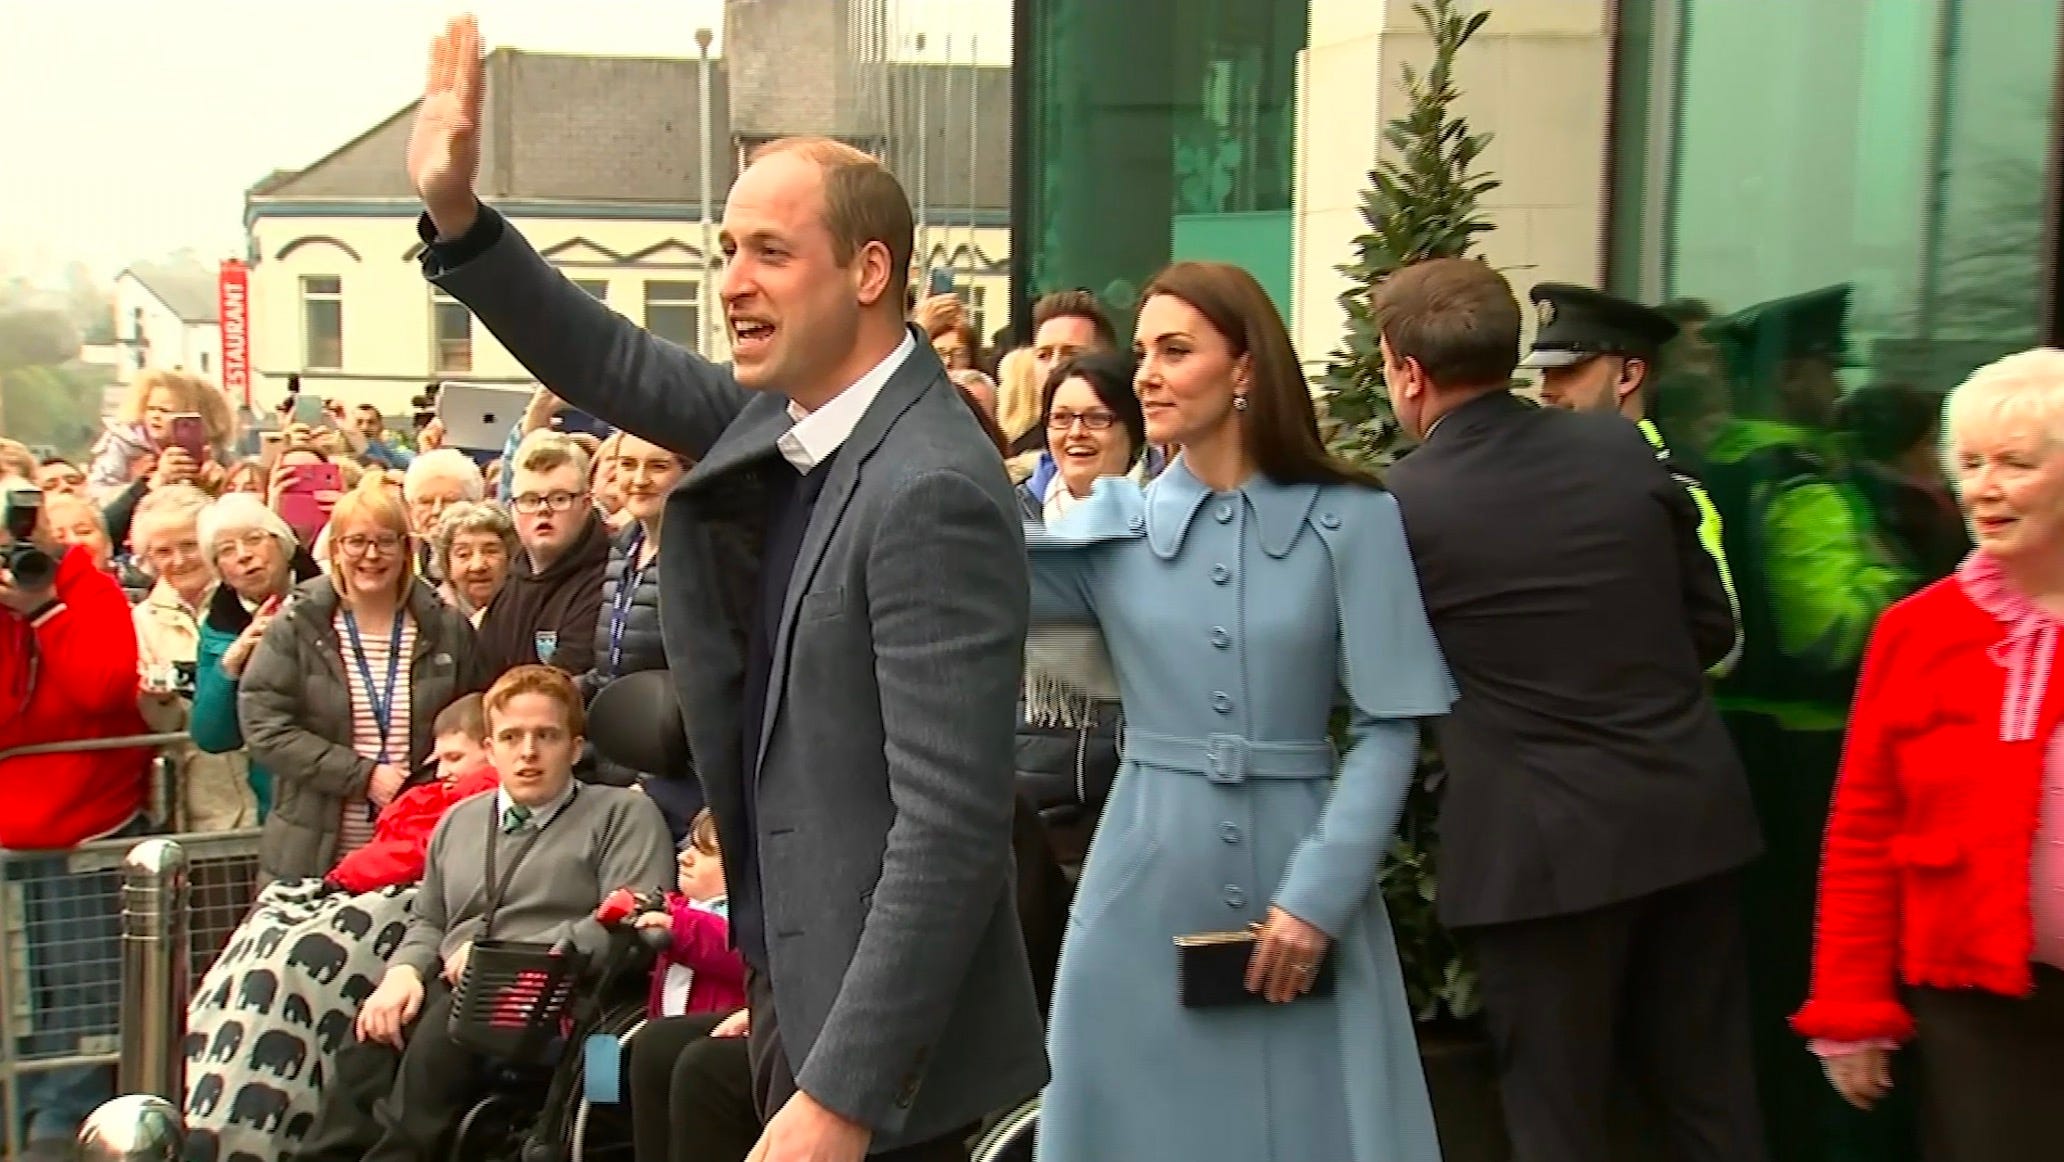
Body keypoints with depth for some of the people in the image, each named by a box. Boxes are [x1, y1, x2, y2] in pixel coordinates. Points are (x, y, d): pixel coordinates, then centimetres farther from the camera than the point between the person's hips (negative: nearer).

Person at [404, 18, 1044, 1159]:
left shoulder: (932, 494, -25)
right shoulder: (784, 415, -1)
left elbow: (952, 826, -27)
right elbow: (613, 367, 14)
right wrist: (456, 215, 1)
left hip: (879, 1032, -8)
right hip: (790, 981, 8)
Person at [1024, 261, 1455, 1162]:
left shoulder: (1351, 520, -3)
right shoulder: (1112, 523, 4)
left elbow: (1389, 727, -5)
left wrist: (1318, 894, -11)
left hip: (1302, 875, -1)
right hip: (1148, 882, 2)